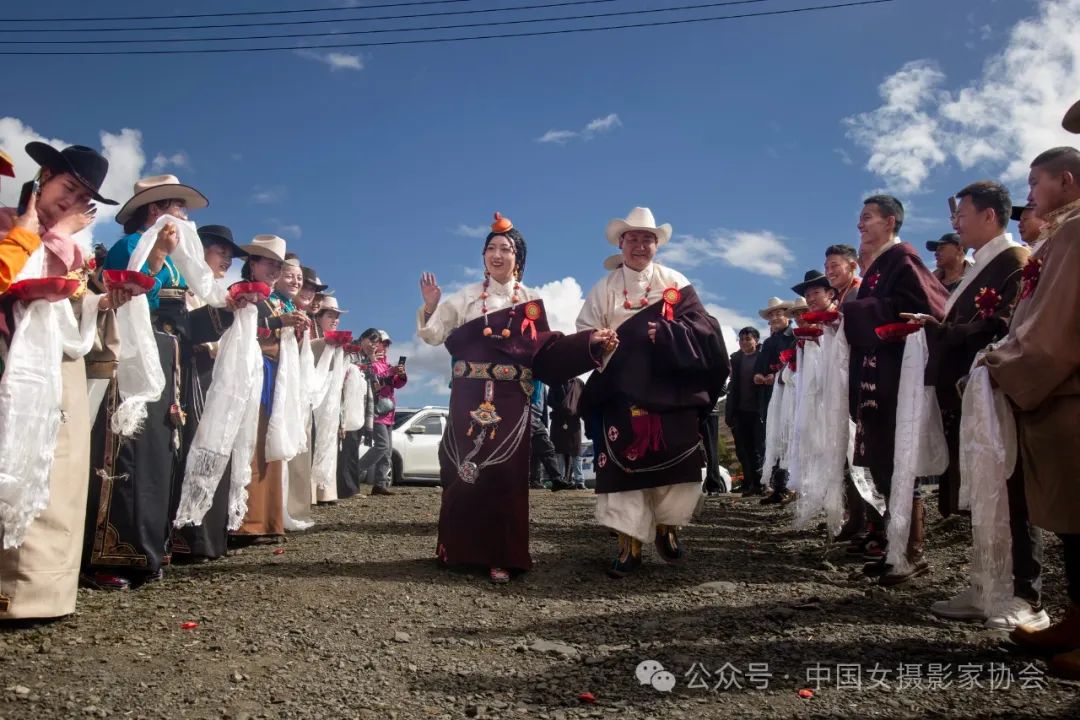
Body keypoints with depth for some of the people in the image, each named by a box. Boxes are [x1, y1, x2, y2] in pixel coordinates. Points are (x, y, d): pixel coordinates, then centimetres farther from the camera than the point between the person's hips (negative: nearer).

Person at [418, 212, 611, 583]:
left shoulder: (530, 302, 9)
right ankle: (461, 548, 17)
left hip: (511, 399, 0)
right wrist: (430, 306, -16)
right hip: (470, 397, 1)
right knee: (465, 469, 1)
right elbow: (433, 335, 2)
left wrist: (588, 342, -8)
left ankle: (501, 555, 6)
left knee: (504, 473, -2)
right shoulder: (465, 297, 9)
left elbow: (545, 350, 2)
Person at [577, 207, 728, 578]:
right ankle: (629, 544, 3)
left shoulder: (675, 282, 7)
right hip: (623, 392, 0)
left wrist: (663, 332, -17)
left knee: (673, 460, 0)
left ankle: (667, 529, 22)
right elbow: (585, 335, 4)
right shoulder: (604, 289, 9)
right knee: (624, 464, -4)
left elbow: (701, 328, -1)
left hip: (669, 390, 0)